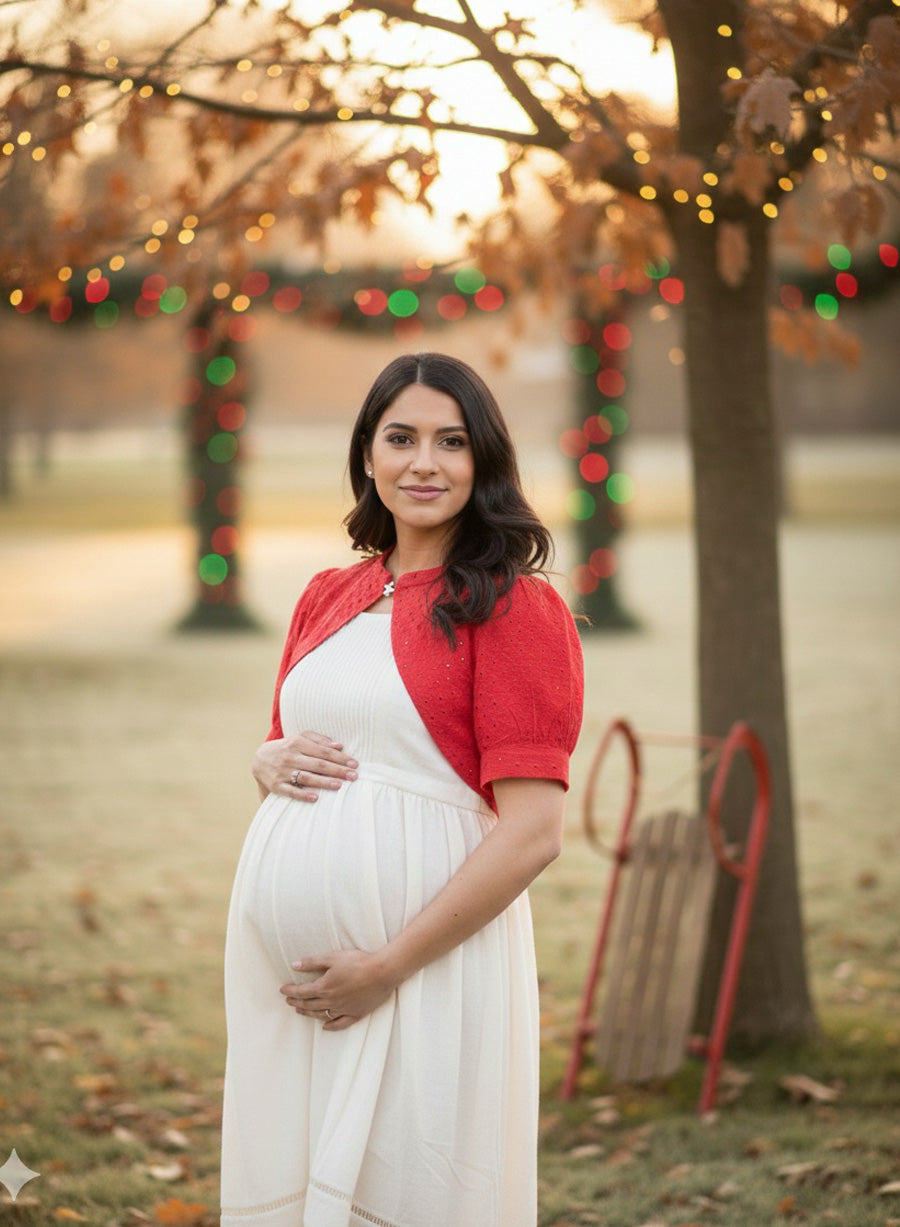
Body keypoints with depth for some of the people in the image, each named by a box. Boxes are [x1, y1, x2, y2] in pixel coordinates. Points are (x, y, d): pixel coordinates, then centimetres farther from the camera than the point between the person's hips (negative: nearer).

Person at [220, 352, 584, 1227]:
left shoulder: (515, 606, -6)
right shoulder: (327, 597, 14)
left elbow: (532, 833, -12)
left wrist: (387, 966, -16)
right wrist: (271, 763, 2)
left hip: (426, 955, -6)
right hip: (281, 957, 6)